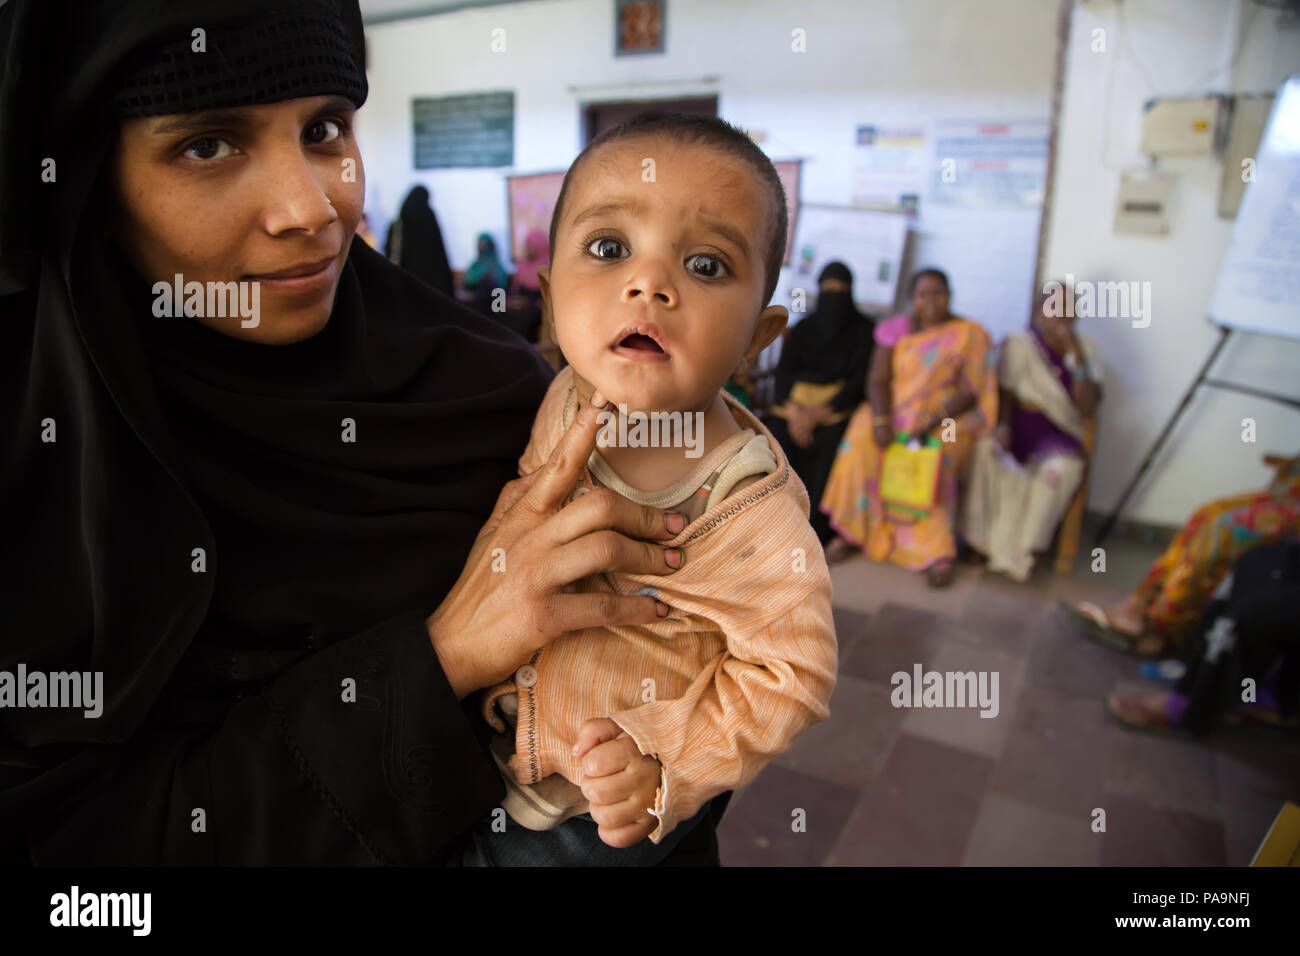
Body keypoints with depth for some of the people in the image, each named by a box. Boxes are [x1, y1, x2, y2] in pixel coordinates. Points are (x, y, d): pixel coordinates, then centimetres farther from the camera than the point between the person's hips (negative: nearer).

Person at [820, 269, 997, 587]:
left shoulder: (970, 334, 1)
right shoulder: (894, 329, 7)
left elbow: (970, 392, -7)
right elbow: (877, 379, -2)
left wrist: (933, 423, -23)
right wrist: (881, 420, -21)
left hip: (947, 417, -2)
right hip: (894, 410, 2)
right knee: (862, 442, -28)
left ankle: (934, 550, -24)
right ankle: (852, 530, -18)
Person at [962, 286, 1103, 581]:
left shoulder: (1084, 348, 7)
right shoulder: (1018, 344, 2)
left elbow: (1087, 408, -4)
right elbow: (1005, 393, -6)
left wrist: (1076, 358, -14)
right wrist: (1003, 427, -26)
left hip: (1058, 434, 1)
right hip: (1018, 425, -1)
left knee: (1062, 467, -33)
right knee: (985, 446, -35)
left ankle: (1020, 551, -21)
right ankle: (982, 539, -22)